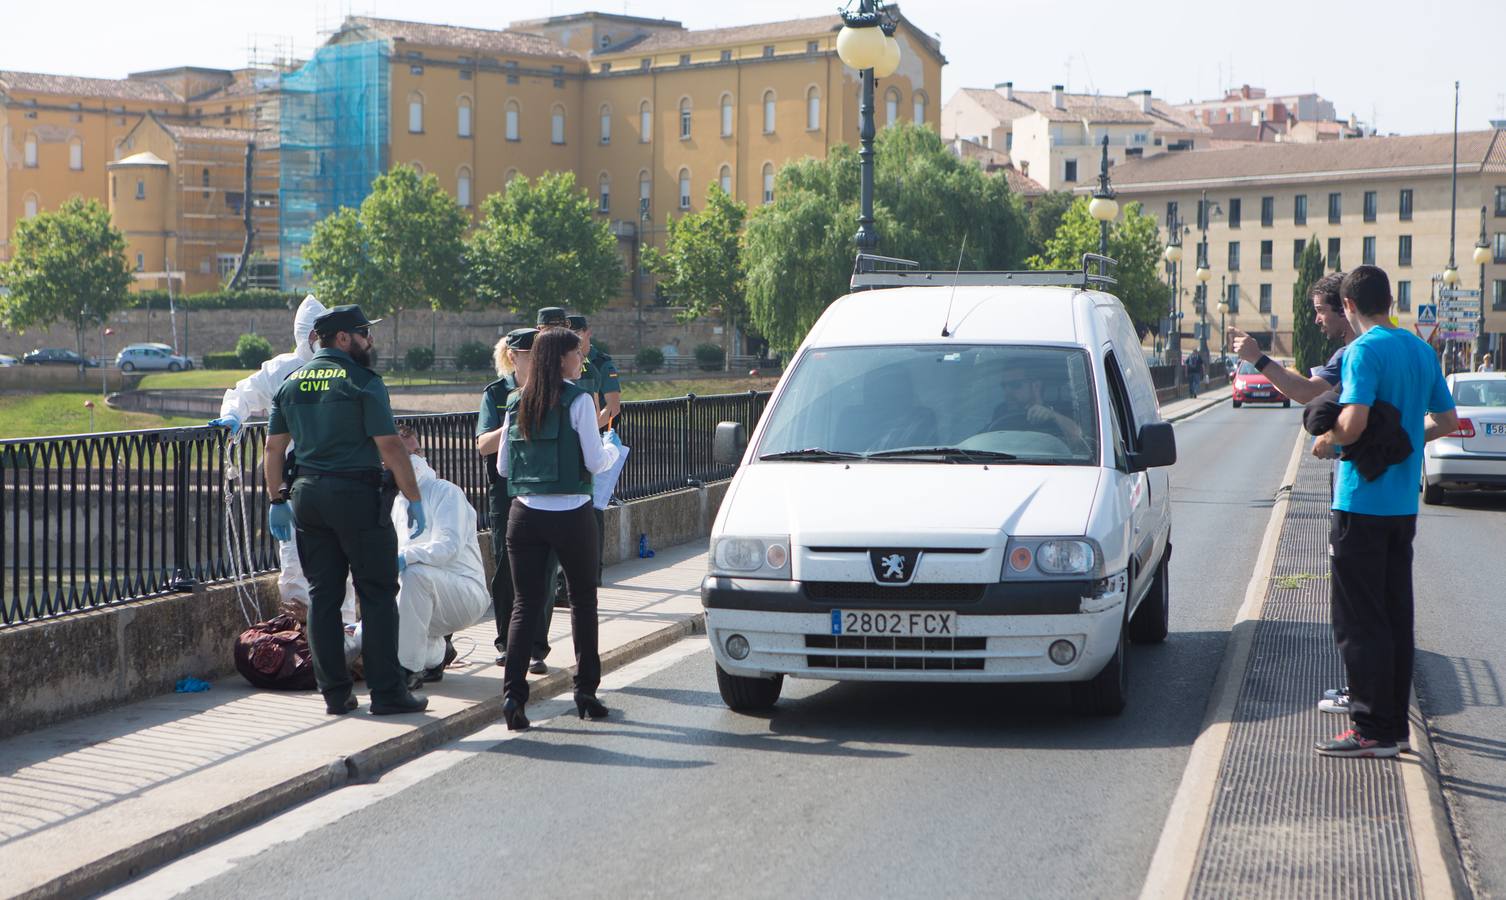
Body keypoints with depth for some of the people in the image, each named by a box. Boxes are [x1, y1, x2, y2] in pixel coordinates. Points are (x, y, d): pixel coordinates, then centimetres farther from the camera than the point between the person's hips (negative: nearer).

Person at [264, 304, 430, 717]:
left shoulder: (291, 382, 11)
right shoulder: (363, 381, -9)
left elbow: (274, 446, 12)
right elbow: (390, 446, -13)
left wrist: (278, 501, 18)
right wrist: (414, 499, -7)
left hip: (307, 495, 6)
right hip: (357, 496, -6)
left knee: (323, 595, 9)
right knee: (377, 594, 1)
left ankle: (334, 692, 11)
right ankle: (386, 691, 1)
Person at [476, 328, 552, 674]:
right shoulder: (495, 394, 3)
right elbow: (484, 445, -6)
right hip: (506, 493, 0)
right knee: (505, 568, 5)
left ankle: (536, 648, 3)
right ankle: (507, 642, 19)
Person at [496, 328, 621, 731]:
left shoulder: (518, 403, 9)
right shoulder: (578, 400, -7)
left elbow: (503, 466, 12)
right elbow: (595, 462, -9)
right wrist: (612, 446, 13)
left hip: (524, 513, 4)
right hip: (571, 514, -4)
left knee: (525, 603, 4)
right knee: (583, 599, 11)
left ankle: (513, 691, -9)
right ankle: (586, 691, 15)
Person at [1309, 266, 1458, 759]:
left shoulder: (1364, 350, -14)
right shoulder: (1422, 350, 10)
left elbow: (1354, 420, -26)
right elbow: (1446, 420, 17)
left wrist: (1325, 442, -7)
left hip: (1362, 502, -8)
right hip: (1404, 505, 8)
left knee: (1359, 621, -3)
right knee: (1396, 615, 13)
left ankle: (1371, 729, -2)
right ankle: (1395, 724, 18)